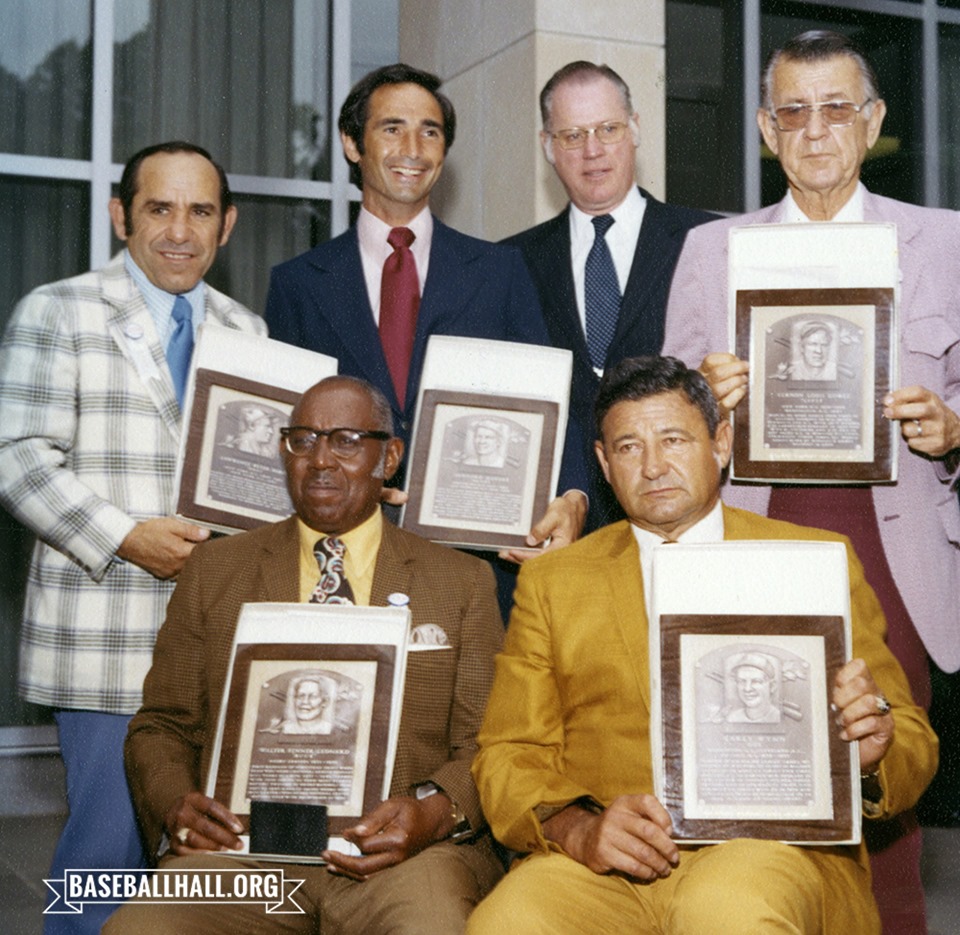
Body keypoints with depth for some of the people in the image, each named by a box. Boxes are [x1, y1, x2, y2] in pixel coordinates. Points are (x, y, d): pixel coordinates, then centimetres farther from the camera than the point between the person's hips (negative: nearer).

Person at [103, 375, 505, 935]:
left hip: (402, 852, 0)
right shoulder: (216, 569, 16)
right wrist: (175, 807, -6)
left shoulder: (464, 582, 14)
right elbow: (161, 726, 17)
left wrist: (434, 811, -13)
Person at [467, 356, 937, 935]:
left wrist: (869, 752, -12)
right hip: (603, 865, 2)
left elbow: (913, 741, 13)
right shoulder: (550, 582, 17)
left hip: (766, 849, -1)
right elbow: (509, 756, 11)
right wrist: (575, 827, -11)